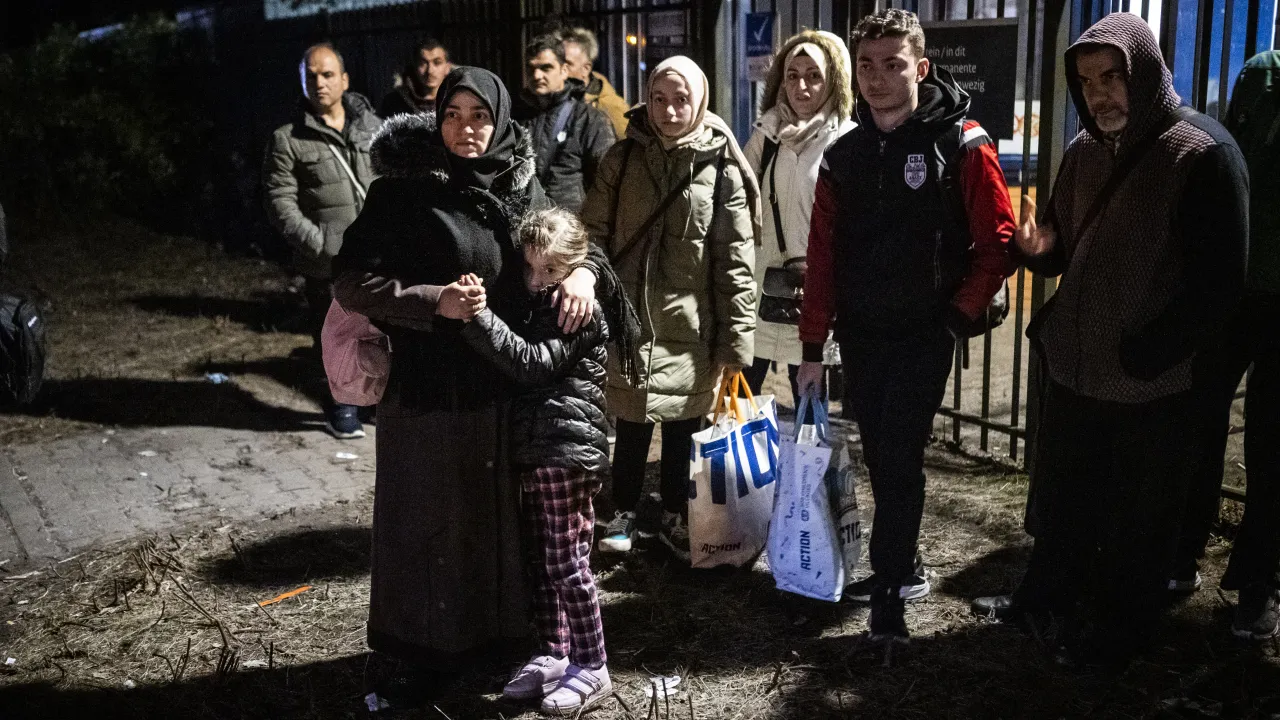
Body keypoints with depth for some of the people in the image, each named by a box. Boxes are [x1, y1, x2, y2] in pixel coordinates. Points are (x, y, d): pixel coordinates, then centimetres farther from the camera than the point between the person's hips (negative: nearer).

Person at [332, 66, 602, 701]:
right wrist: (436, 301, -23)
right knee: (433, 516, 7)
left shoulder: (519, 184, 3)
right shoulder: (402, 190, -9)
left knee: (504, 507, 14)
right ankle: (428, 648, 24)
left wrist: (582, 269, -7)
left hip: (507, 383, 4)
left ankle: (500, 627, 34)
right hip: (430, 387, -4)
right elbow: (352, 282, -12)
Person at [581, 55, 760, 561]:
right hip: (629, 316, 1)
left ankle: (675, 518, 29)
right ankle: (624, 514, 28)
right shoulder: (622, 158, 3)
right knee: (632, 422, 9)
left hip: (690, 324, -1)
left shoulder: (721, 168, -3)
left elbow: (736, 260, -4)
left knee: (683, 426, 10)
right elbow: (594, 232, 6)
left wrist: (736, 339, -6)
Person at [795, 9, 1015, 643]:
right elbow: (823, 254, 7)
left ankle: (889, 590, 7)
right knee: (880, 457, 12)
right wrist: (813, 346, 6)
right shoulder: (845, 155, 7)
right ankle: (903, 568, 29)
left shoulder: (963, 146, -7)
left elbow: (998, 244, -6)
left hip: (924, 336, -5)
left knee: (899, 458, -5)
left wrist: (958, 316, -10)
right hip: (860, 334, 5)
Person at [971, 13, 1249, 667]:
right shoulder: (1083, 151, 6)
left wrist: (1141, 356, -18)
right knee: (1066, 497, 21)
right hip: (1075, 368, 6)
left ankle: (1118, 632, 28)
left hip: (1151, 387, -6)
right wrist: (1040, 249, -6)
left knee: (1137, 521, 10)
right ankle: (1046, 596, 39)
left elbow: (1219, 285, -16)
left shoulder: (1202, 154, -15)